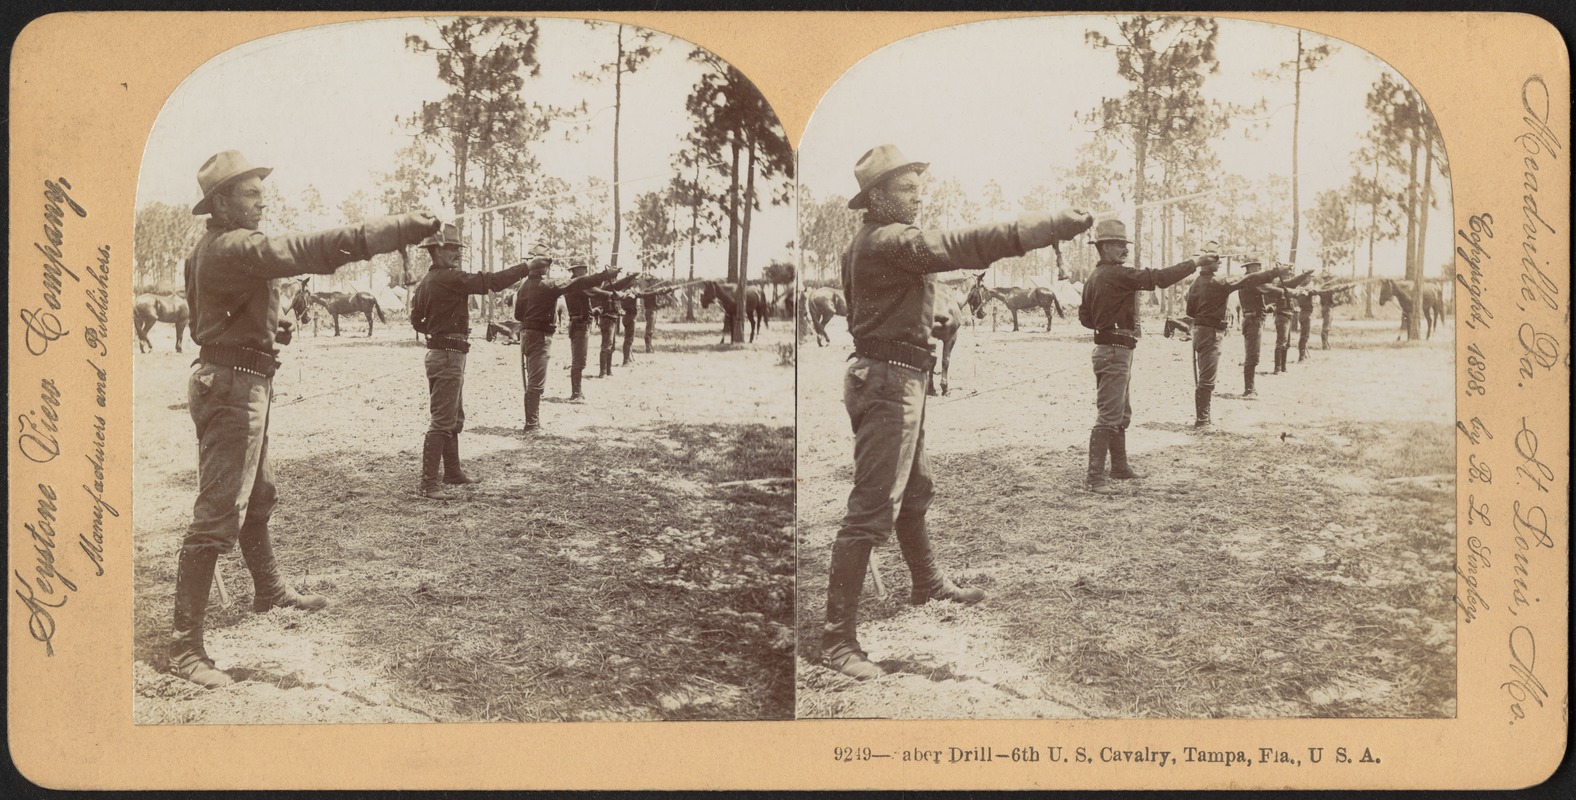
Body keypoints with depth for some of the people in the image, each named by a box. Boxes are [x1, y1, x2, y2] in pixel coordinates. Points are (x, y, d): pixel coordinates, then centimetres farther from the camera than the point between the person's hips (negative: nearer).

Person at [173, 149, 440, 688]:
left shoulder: (211, 249, 13)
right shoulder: (234, 248, -21)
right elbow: (314, 250, -32)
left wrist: (267, 331, 11)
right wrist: (406, 227, -35)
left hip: (240, 384, 11)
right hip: (232, 386, -11)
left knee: (258, 497, 25)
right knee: (217, 516, -11)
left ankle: (270, 592, 44)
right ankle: (185, 646, -9)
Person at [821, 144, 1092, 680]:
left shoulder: (870, 243, 15)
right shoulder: (888, 242, -18)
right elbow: (965, 247, -27)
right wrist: (1055, 226, -27)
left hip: (896, 379, 11)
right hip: (888, 380, -11)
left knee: (915, 490, 26)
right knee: (871, 511, -11)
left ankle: (928, 585, 46)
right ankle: (837, 638, -10)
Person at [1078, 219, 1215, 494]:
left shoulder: (1094, 277, 12)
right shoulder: (1117, 274, -17)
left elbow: (1085, 317, 19)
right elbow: (1158, 278, -21)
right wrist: (1194, 263, -14)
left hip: (1113, 350, 11)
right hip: (1114, 352, -11)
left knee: (1121, 414, 20)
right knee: (1108, 416, -10)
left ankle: (1120, 467, 30)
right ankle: (1095, 477, -10)